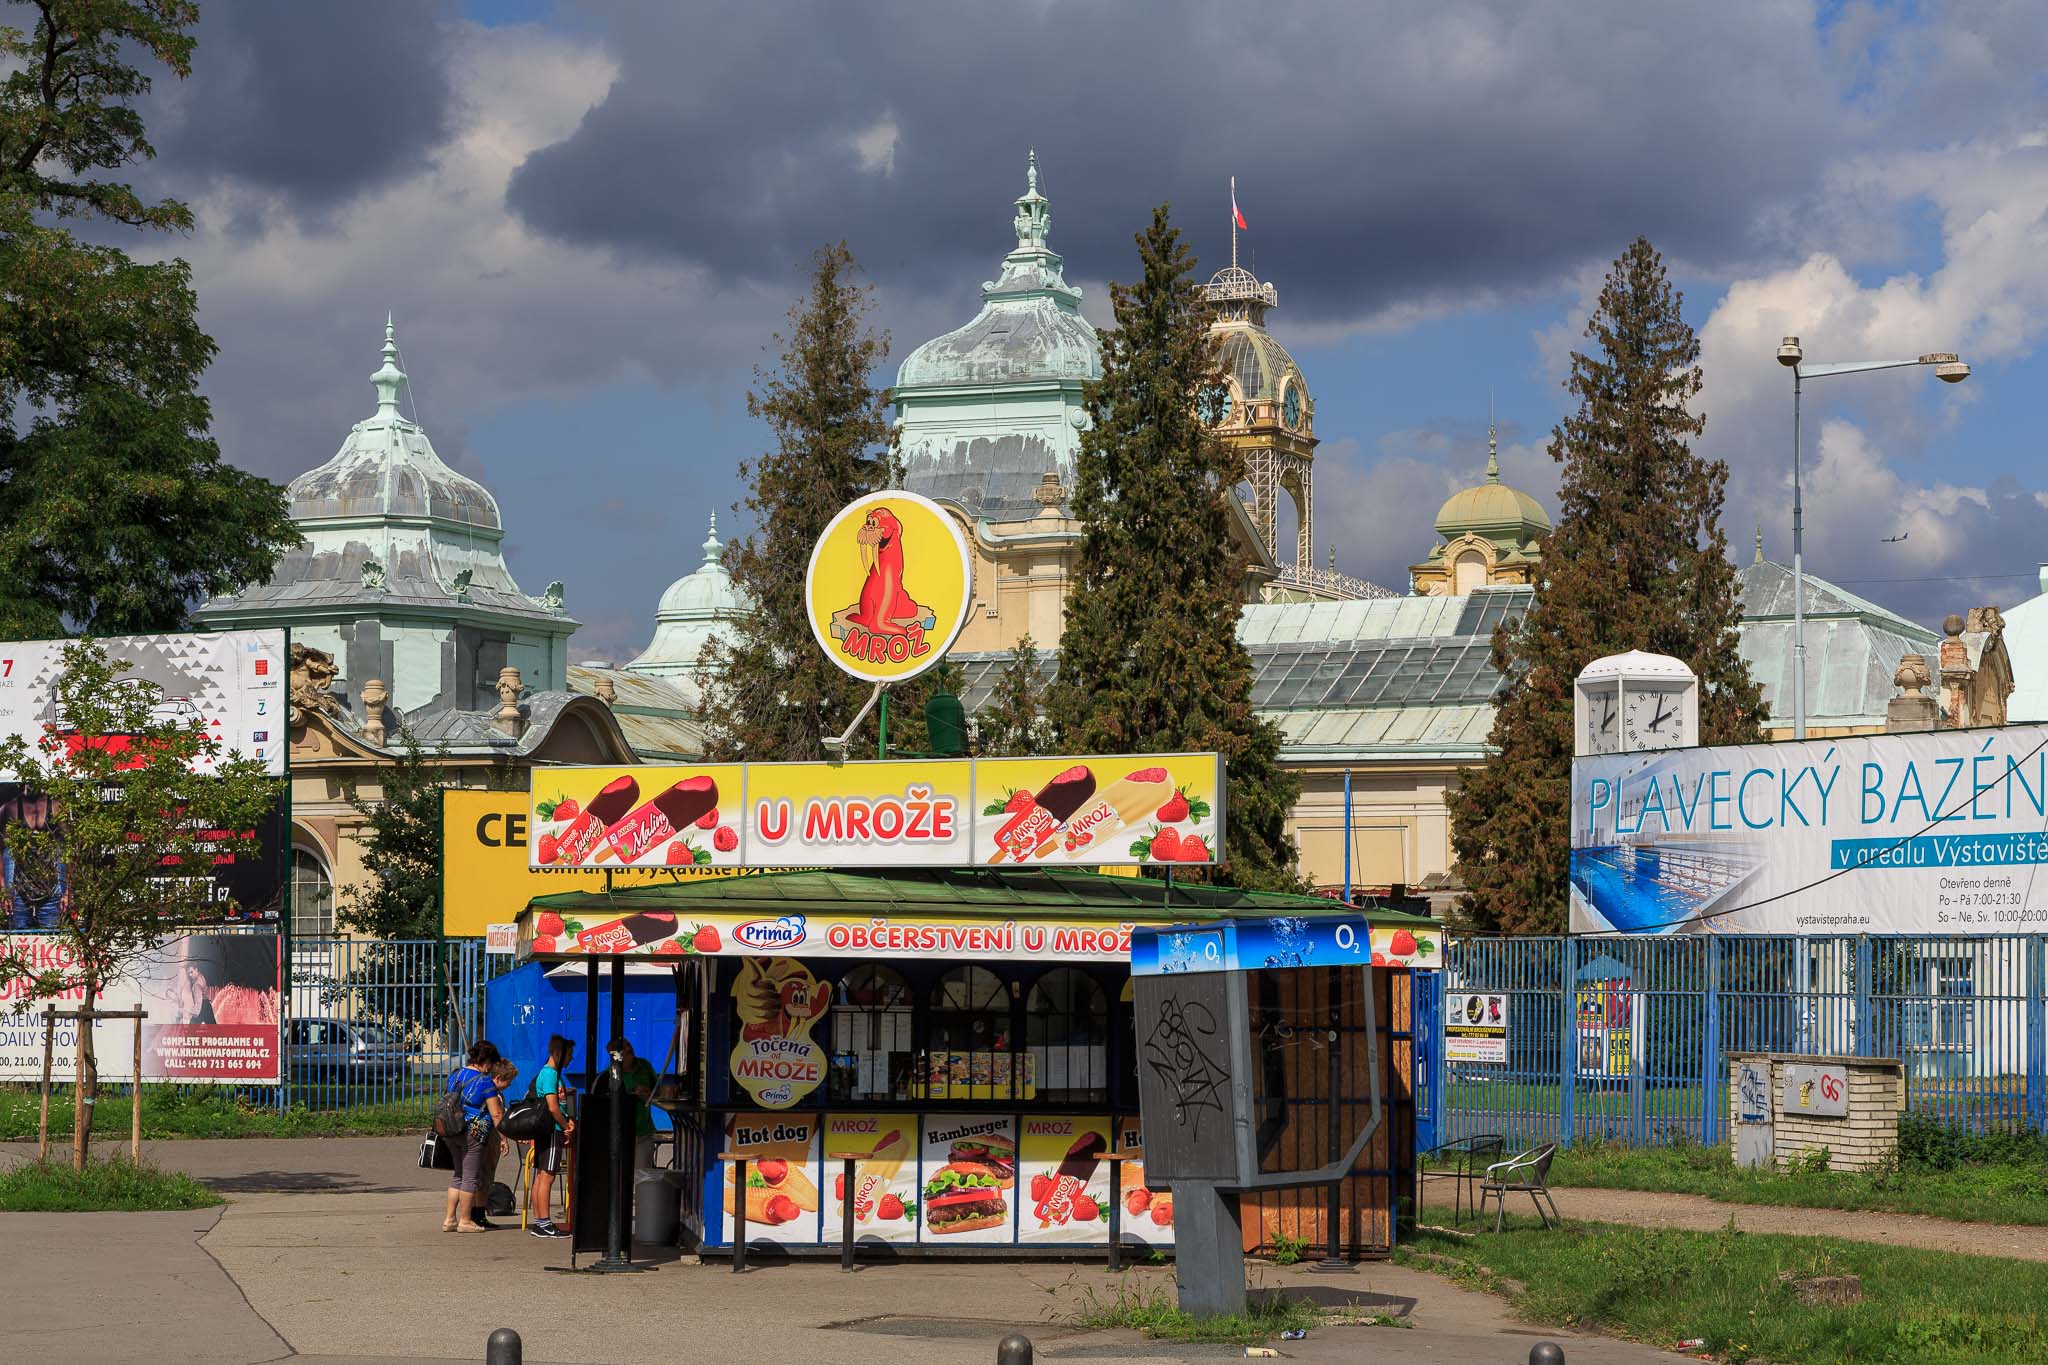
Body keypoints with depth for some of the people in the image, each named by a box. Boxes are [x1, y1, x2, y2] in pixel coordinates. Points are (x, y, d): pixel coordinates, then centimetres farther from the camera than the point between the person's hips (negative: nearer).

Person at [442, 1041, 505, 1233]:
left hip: (453, 1131, 7)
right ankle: (465, 1220, 6)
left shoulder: (455, 1075, 10)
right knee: (471, 1177, 2)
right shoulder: (485, 1081, -11)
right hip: (474, 1133, -7)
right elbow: (496, 1114, -11)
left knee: (459, 1176, 16)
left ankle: (449, 1219, 15)